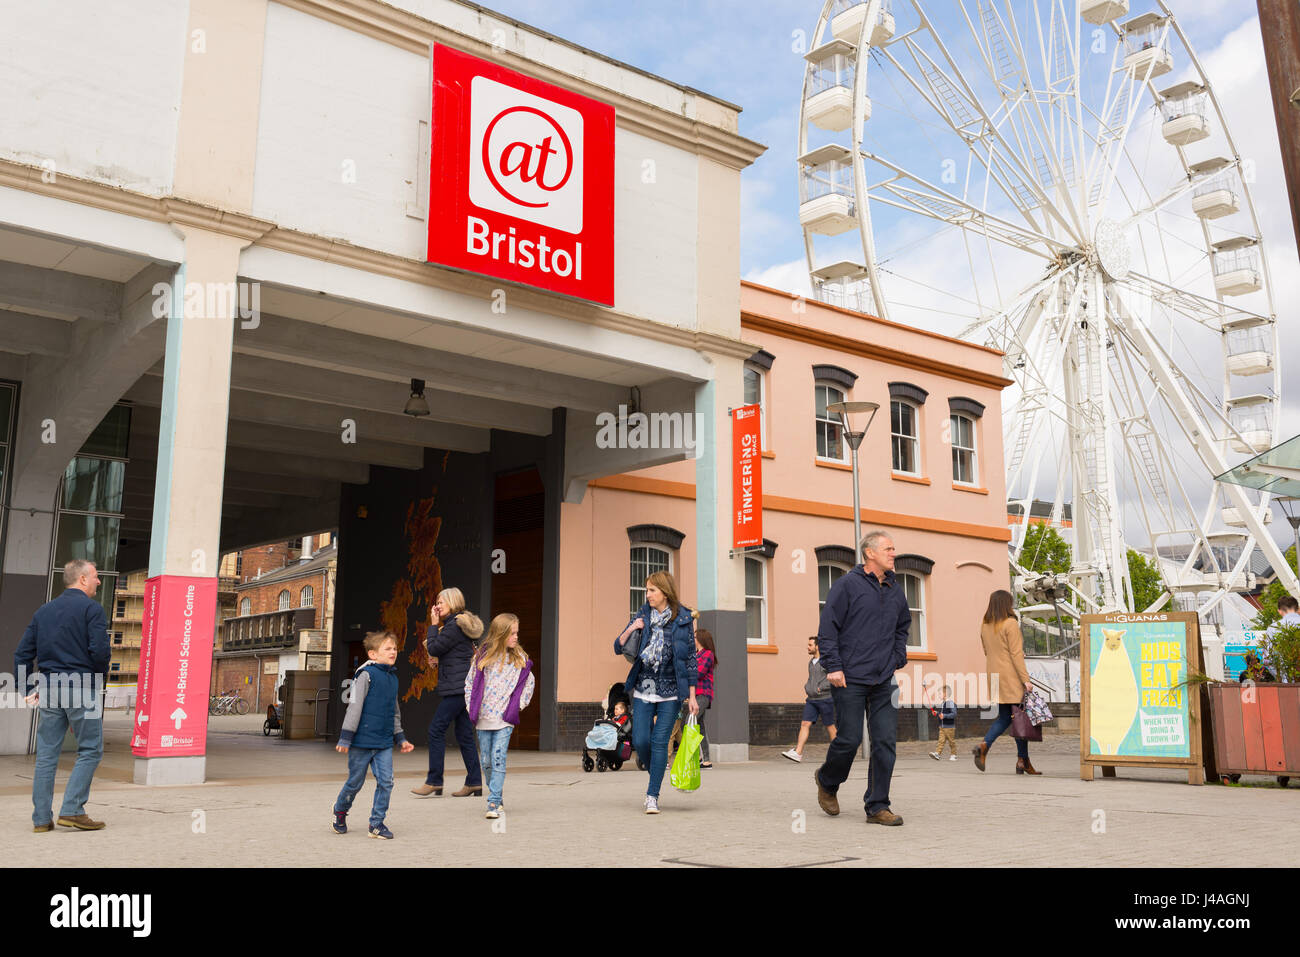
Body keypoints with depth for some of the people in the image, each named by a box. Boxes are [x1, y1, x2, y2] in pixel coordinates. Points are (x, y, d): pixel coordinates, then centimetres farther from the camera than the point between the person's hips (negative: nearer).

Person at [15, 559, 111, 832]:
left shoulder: (44, 610, 15)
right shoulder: (92, 608, -5)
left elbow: (22, 653, 13)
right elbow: (100, 650, -15)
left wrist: (27, 688, 16)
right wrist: (99, 676, 3)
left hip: (49, 687, 6)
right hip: (82, 688, -6)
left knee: (46, 755, 9)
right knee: (90, 750, 2)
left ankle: (41, 818, 11)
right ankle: (72, 810, -4)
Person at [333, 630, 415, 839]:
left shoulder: (393, 678, 11)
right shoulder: (366, 674, -11)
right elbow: (355, 707, -13)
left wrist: (400, 738, 22)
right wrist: (346, 738, -14)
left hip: (384, 743, 5)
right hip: (362, 741, -5)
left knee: (386, 781, -5)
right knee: (355, 782, 9)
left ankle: (377, 822, 8)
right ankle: (340, 810, 36)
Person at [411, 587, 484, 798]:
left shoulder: (454, 626, -12)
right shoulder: (461, 624, 19)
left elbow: (433, 648, -12)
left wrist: (433, 625, -2)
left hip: (457, 687, -10)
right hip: (464, 687, 10)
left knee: (436, 729, -6)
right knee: (464, 735, 9)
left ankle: (434, 781, -4)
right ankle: (474, 783, 10)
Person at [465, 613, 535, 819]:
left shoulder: (519, 657, 2)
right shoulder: (482, 656, 1)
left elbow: (529, 682, 13)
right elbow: (470, 682, 9)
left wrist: (519, 704, 4)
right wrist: (471, 707, 2)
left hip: (505, 719, -1)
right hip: (483, 718, 1)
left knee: (498, 759, -12)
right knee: (487, 762, 7)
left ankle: (493, 804, -11)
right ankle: (496, 800, 23)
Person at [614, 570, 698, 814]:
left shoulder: (682, 619, -3)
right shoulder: (643, 615, 4)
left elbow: (690, 658, 2)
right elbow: (618, 648, 7)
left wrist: (691, 696, 0)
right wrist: (630, 630, -14)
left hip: (671, 691, -3)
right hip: (644, 689, 3)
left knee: (660, 741, -6)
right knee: (640, 741, -1)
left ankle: (653, 796, 3)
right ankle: (655, 774, 29)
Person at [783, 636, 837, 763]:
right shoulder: (811, 662, 14)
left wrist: (821, 688, -16)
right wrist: (806, 693, 12)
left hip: (825, 699, -7)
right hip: (811, 700, 7)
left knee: (830, 727, 3)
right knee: (805, 724, -5)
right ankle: (797, 753, -12)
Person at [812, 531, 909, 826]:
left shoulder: (895, 589, 13)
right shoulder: (847, 585, -5)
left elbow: (903, 626, 29)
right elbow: (827, 628, -6)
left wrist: (899, 660, 17)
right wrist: (833, 667, -12)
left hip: (884, 680, 5)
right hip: (850, 679, -5)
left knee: (886, 742, 0)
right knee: (849, 739, -2)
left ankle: (877, 807, 8)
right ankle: (827, 780, 28)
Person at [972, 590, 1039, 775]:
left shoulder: (985, 626, 10)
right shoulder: (1010, 623, -11)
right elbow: (1016, 654, -14)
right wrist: (1026, 678, -12)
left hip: (994, 675, 7)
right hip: (1011, 677, -6)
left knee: (1004, 717, 12)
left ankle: (983, 745, -9)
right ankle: (1023, 760, 7)